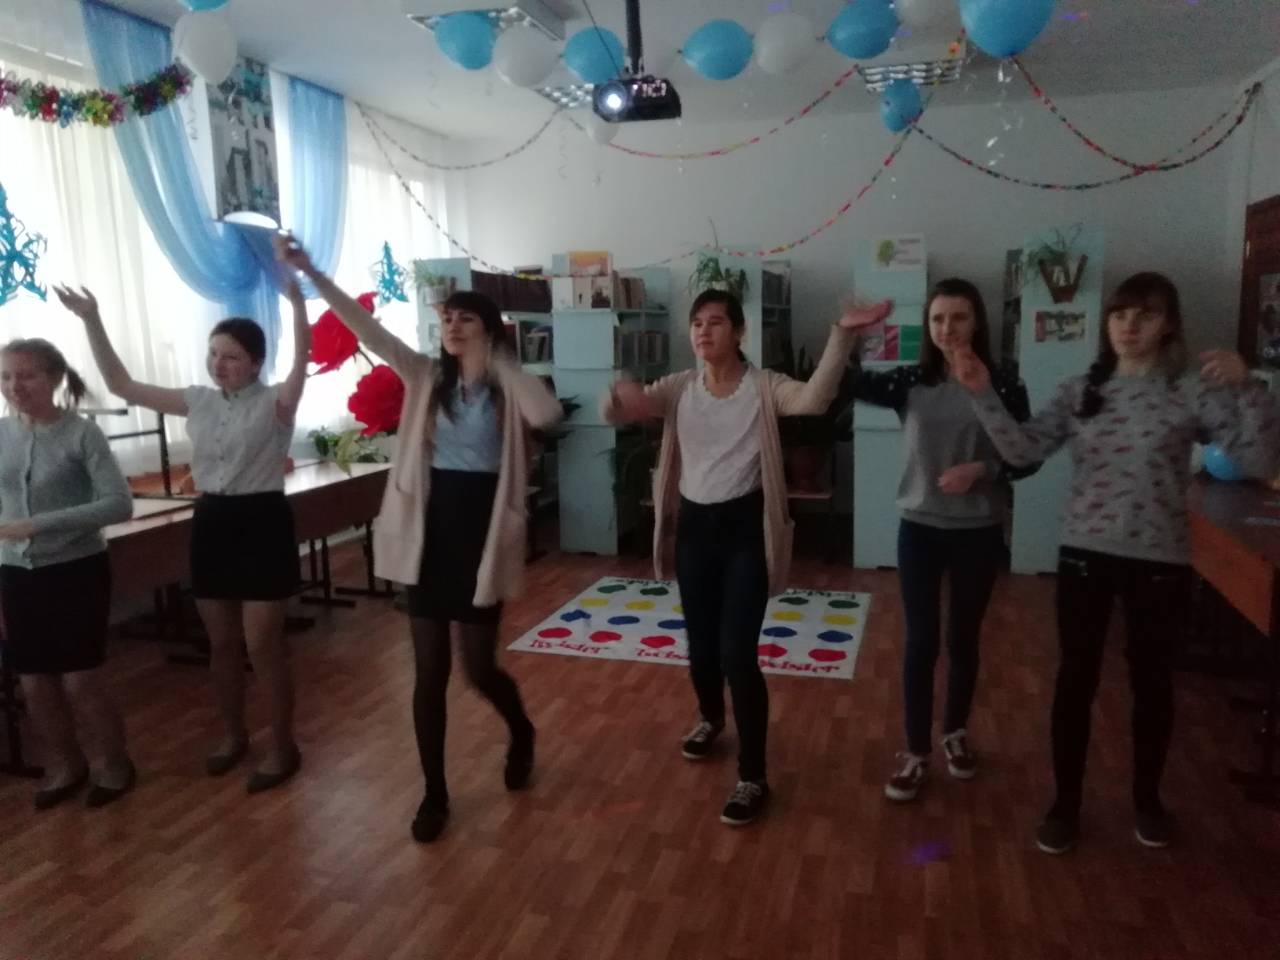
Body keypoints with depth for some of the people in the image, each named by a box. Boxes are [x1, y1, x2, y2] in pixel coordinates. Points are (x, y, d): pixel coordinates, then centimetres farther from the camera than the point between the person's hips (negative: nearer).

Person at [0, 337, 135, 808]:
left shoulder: (82, 433, -11)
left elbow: (120, 504, -19)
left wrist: (41, 523, -25)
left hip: (77, 572, -4)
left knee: (80, 681, 1)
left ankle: (115, 763, 24)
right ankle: (65, 764, 35)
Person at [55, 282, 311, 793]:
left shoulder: (275, 402, -8)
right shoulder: (197, 401, 8)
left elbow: (302, 358, -28)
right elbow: (121, 384, 11)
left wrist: (296, 300, -43)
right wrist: (92, 321, 3)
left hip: (261, 522, -6)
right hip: (210, 523, 6)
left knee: (262, 645, -1)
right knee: (221, 643, 15)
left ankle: (283, 746, 16)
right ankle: (233, 735, 35)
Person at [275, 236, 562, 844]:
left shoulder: (508, 388, -3)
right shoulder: (426, 377, 5)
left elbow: (548, 414, -25)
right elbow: (368, 330, -4)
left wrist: (496, 361, -15)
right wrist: (310, 273, -13)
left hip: (483, 531, -3)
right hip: (430, 529, 3)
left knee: (479, 669, 6)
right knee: (429, 671, 7)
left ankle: (521, 733, 40)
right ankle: (434, 792, 24)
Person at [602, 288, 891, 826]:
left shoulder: (764, 387, -6)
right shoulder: (678, 388, 3)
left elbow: (815, 398, -27)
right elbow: (613, 413, -8)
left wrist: (842, 336, -39)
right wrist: (620, 397, -32)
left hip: (745, 527, -4)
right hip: (693, 526, 4)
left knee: (738, 653, -7)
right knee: (700, 645, 17)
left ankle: (753, 777, 9)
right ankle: (710, 718, 50)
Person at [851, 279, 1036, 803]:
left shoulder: (1004, 387, -6)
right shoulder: (910, 382, -3)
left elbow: (1026, 458, 0)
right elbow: (851, 384, -16)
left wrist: (983, 470, -19)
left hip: (979, 532, 0)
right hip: (920, 528, 0)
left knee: (963, 638, 14)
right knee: (921, 641, 5)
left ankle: (956, 732, 37)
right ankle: (915, 752, 19)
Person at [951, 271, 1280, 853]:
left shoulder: (1194, 394, -5)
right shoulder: (1079, 392, 2)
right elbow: (1024, 450, -8)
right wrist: (983, 394, -19)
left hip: (1159, 562, -1)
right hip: (1084, 555, 1)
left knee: (1151, 679, 14)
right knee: (1076, 678, 8)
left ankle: (1147, 798, 37)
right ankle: (1065, 803, 24)